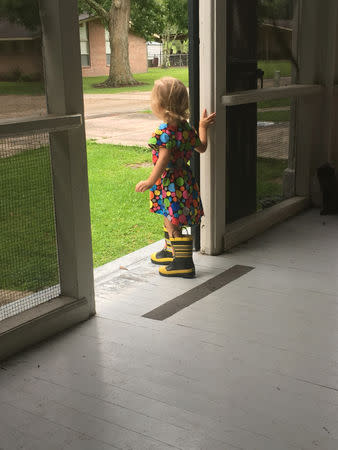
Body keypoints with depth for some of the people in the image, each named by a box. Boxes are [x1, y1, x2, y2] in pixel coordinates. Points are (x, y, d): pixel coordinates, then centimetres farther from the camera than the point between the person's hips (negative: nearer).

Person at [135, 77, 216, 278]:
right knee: (170, 219, 24)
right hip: (185, 179, 9)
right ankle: (171, 251, 40)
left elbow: (163, 161, -27)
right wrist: (203, 127, 27)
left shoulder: (165, 132, -22)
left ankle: (184, 263, 4)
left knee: (173, 224, -1)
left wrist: (150, 182, -21)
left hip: (171, 185, -9)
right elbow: (201, 147, 14)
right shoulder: (186, 128, 4)